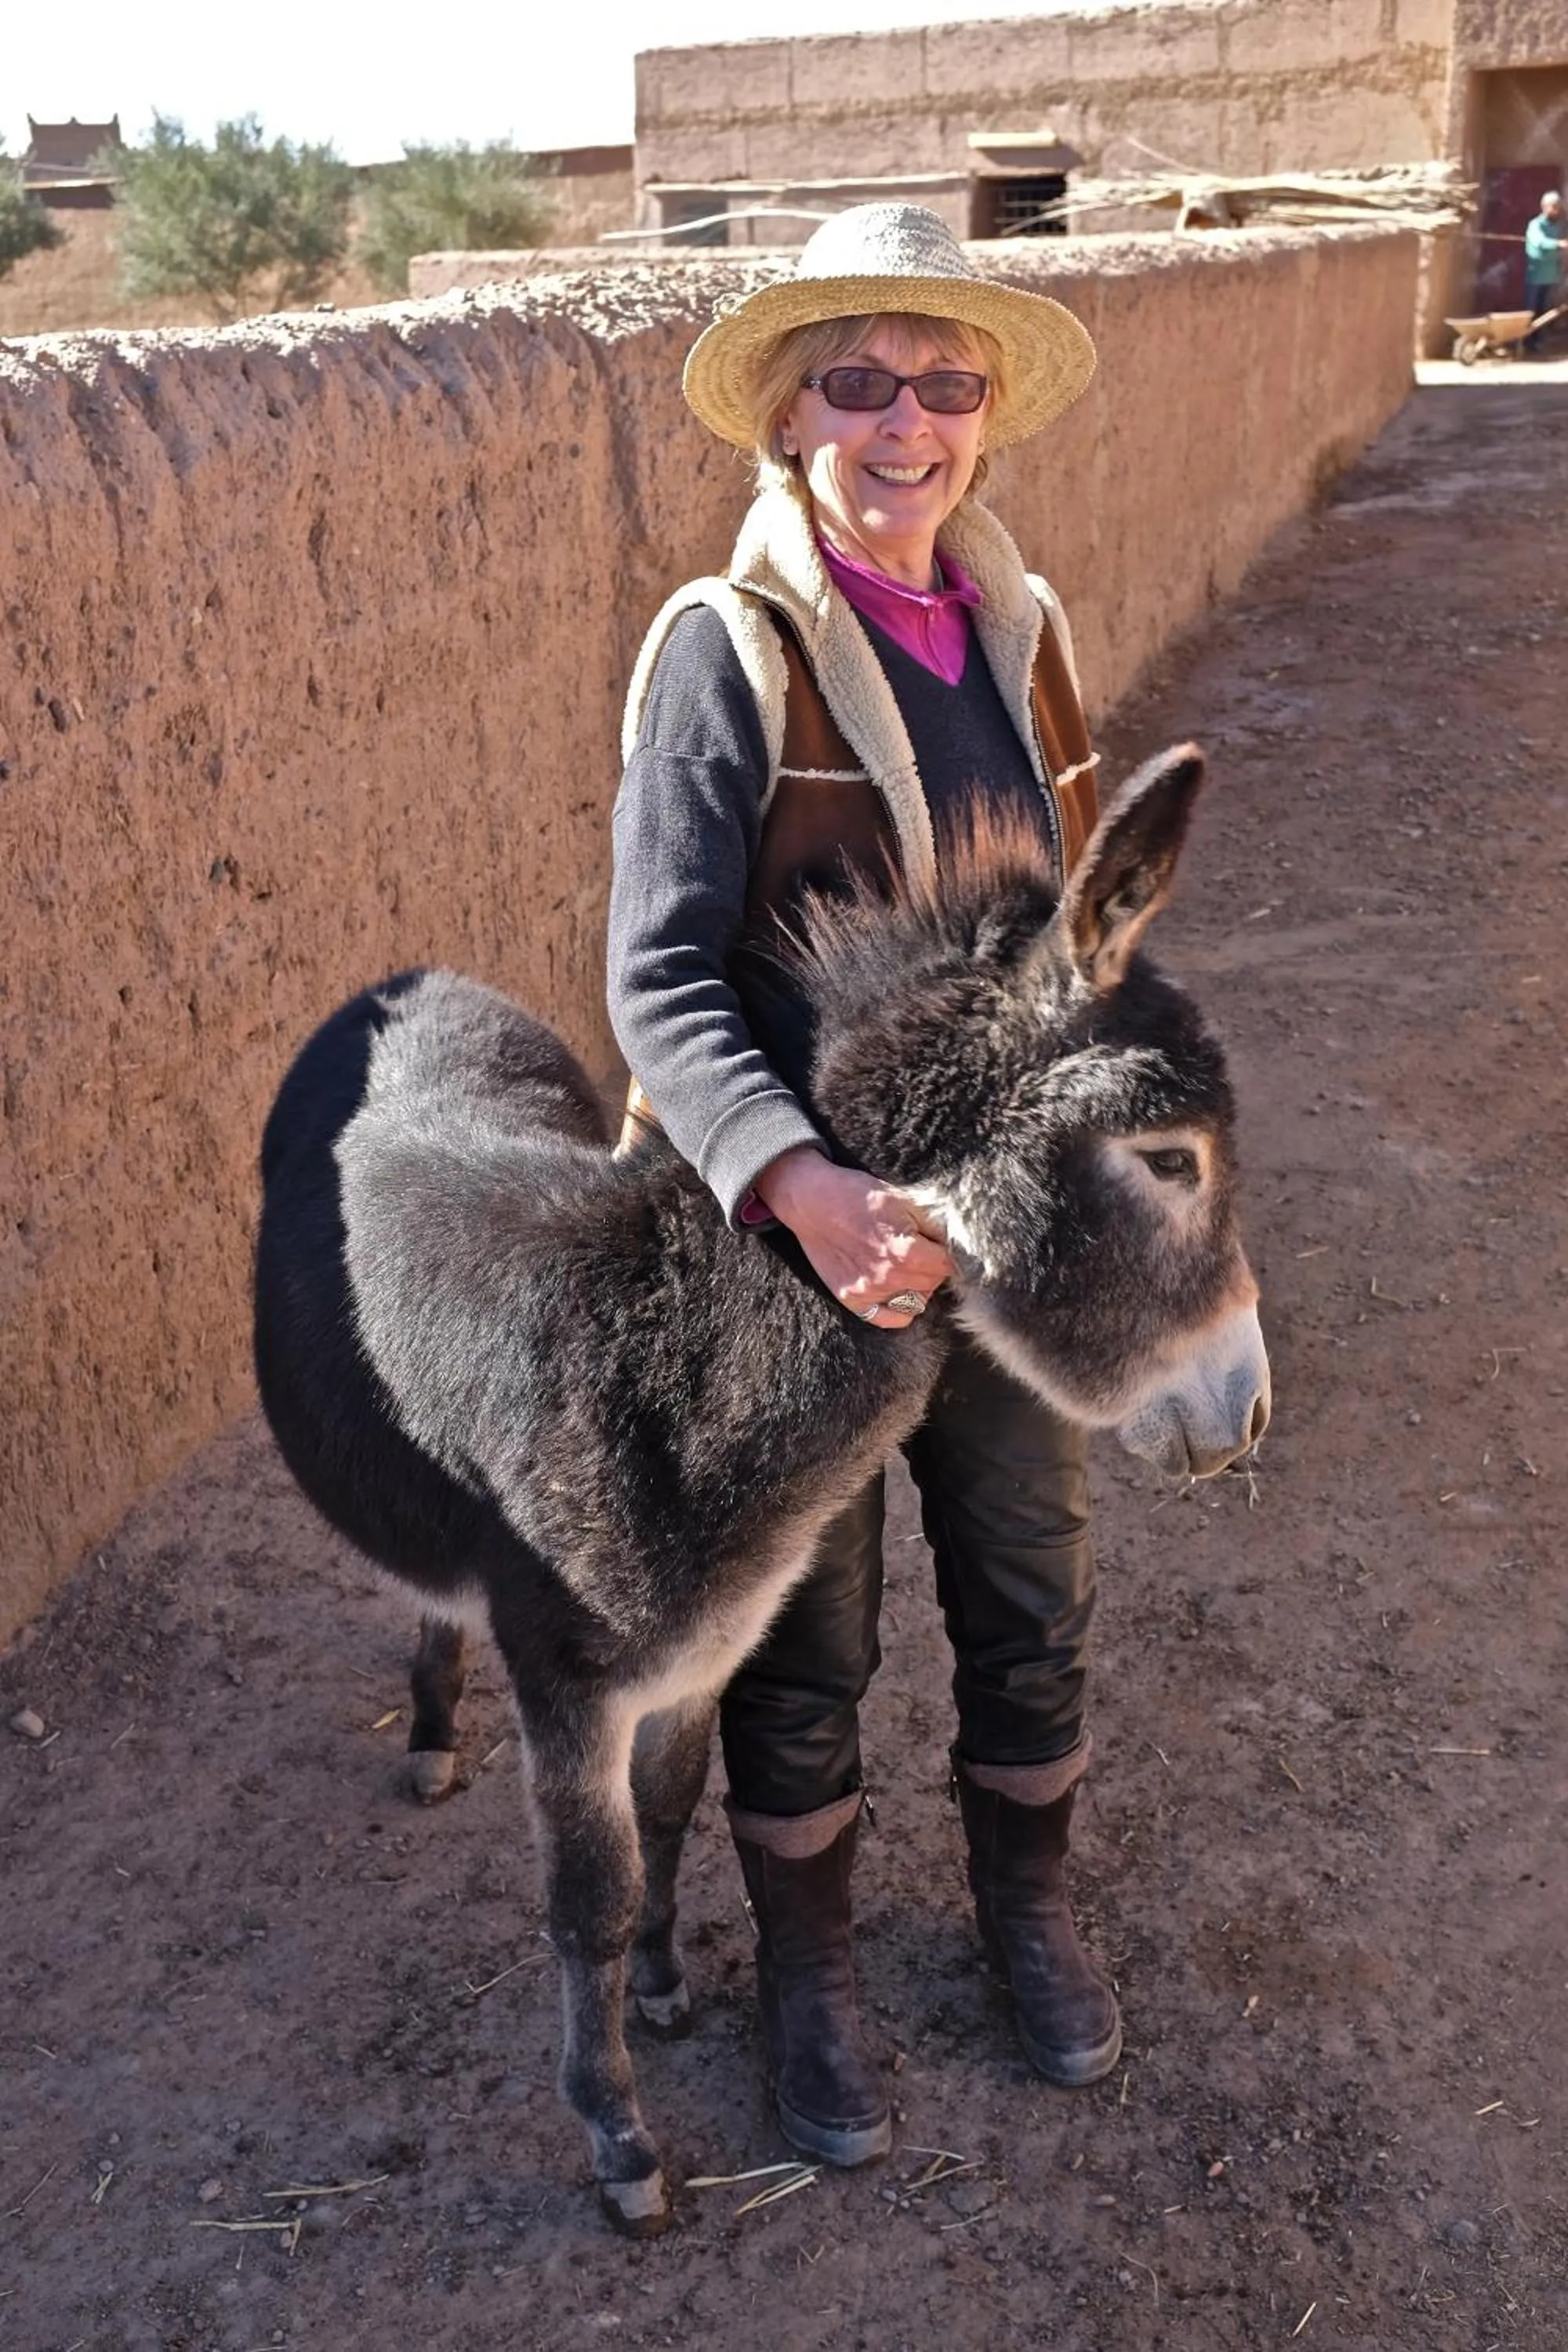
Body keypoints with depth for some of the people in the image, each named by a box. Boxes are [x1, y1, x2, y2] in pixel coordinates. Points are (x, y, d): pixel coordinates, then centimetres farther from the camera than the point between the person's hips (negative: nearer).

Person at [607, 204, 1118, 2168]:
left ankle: (1027, 1903, 48)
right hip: (801, 1239, -4)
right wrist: (806, 1185, -37)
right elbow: (660, 979, -22)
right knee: (805, 1643, 14)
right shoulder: (727, 652, -15)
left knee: (1031, 1597, 20)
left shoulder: (1021, 629, 2)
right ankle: (806, 1972, 40)